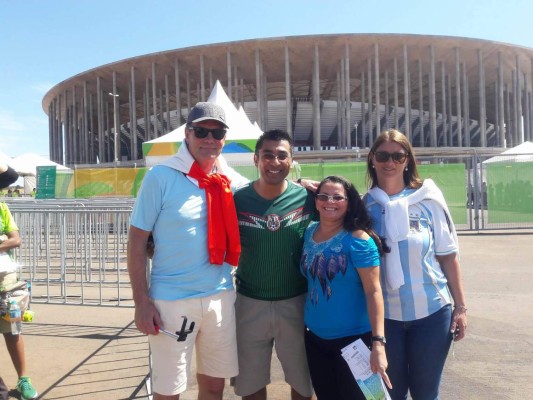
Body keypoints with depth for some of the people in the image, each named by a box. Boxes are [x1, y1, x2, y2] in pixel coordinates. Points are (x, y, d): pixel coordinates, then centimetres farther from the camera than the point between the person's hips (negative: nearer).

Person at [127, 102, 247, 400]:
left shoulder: (233, 181, 1)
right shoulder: (161, 177, -10)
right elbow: (137, 241, -8)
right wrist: (142, 301, -11)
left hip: (221, 297, 4)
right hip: (171, 301, -3)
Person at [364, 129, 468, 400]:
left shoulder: (427, 200, -4)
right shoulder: (365, 205, -4)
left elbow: (448, 255, 0)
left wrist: (460, 307, 0)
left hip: (432, 311, 0)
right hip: (383, 314, 0)